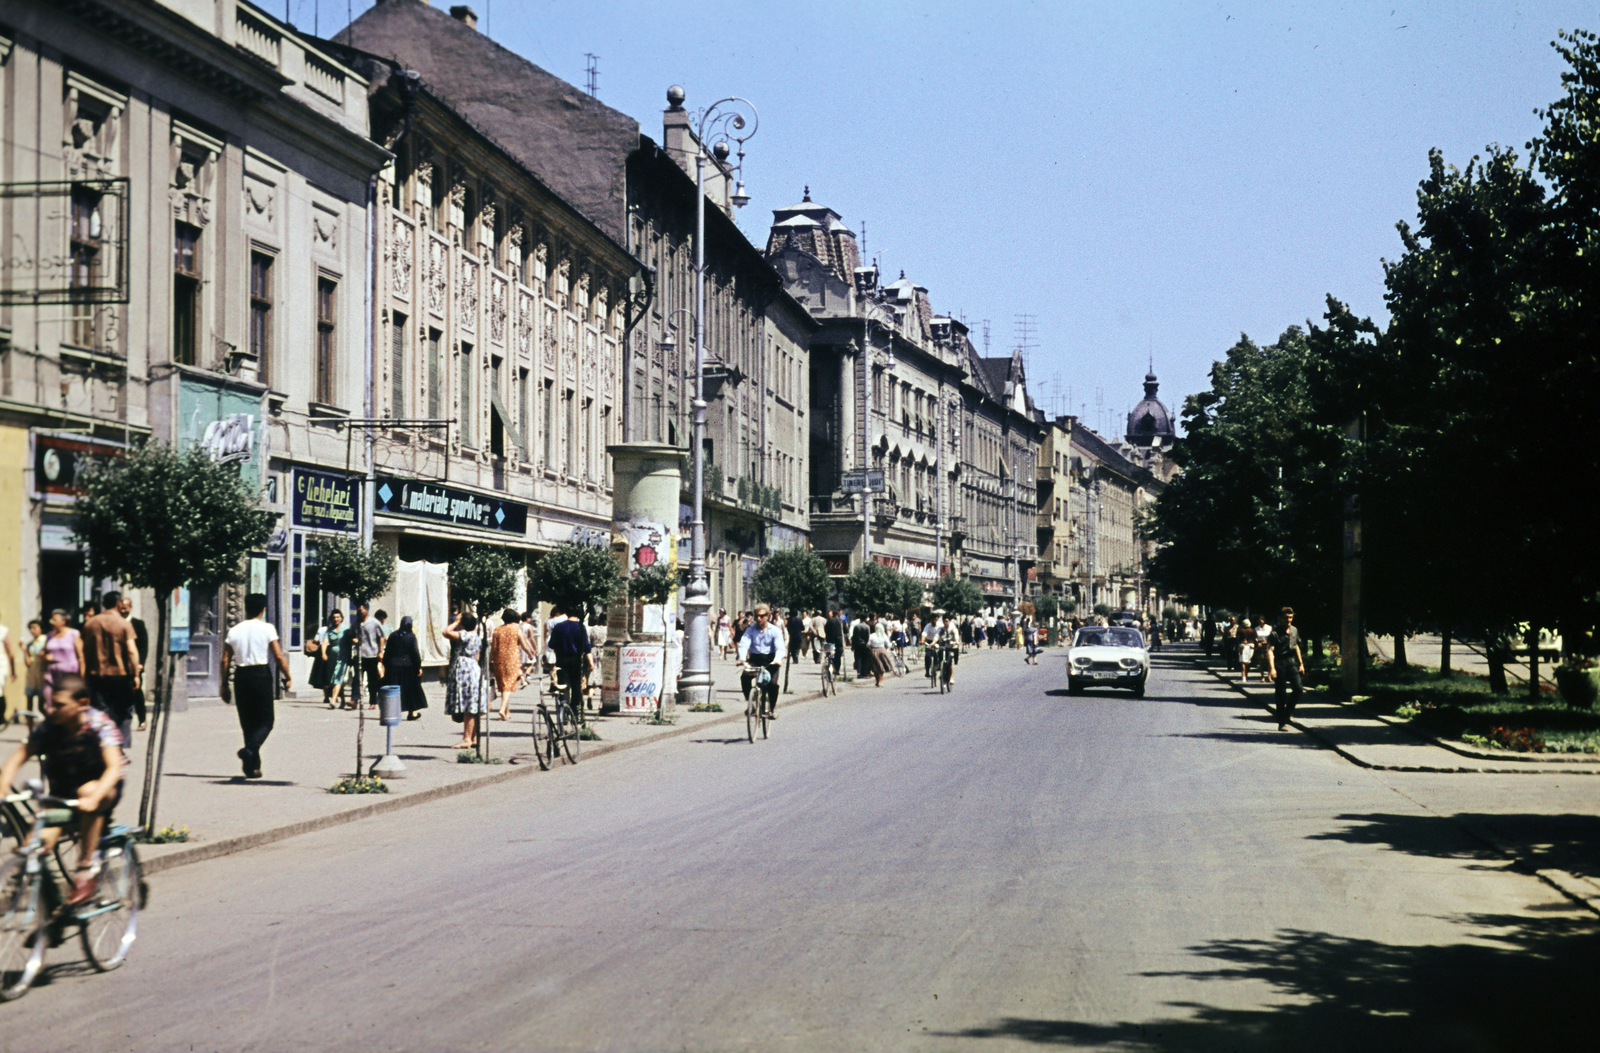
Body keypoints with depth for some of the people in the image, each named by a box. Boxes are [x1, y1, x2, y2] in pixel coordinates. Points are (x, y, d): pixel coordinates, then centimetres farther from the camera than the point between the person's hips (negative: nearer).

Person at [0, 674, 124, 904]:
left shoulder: (100, 725, -19)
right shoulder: (49, 728, -9)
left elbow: (114, 767, -30)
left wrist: (94, 797, -48)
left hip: (102, 790, -3)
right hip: (61, 795, 3)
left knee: (87, 792, -39)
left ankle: (85, 872, -28)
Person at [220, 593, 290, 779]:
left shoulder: (234, 631, 6)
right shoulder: (267, 629, -4)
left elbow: (225, 660, 3)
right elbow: (278, 656, -9)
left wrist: (224, 684, 10)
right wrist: (287, 677, 2)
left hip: (241, 675, 4)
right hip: (261, 674, -4)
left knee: (247, 722, 11)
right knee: (265, 720, 4)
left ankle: (252, 766, 11)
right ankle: (251, 748, -24)